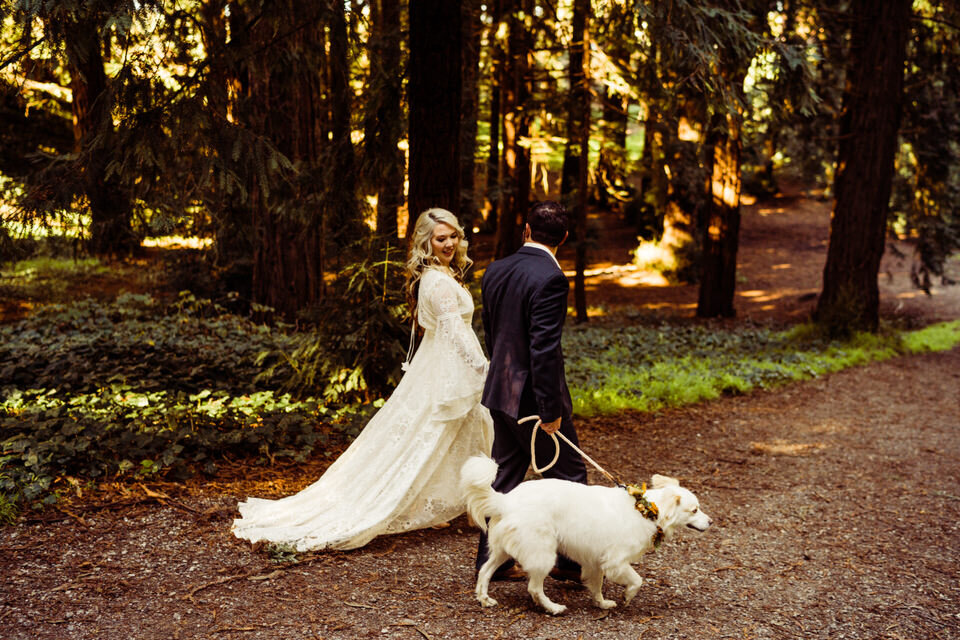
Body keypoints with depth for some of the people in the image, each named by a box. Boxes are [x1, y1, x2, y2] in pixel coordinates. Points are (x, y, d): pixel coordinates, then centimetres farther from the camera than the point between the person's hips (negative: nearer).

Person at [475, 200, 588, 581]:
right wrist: (550, 409, -19)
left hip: (500, 392, 8)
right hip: (532, 395, -8)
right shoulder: (550, 278, -19)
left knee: (506, 475, 16)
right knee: (568, 478, 7)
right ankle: (571, 561, 16)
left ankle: (492, 561, 22)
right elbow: (544, 349, -23)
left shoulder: (495, 271, 6)